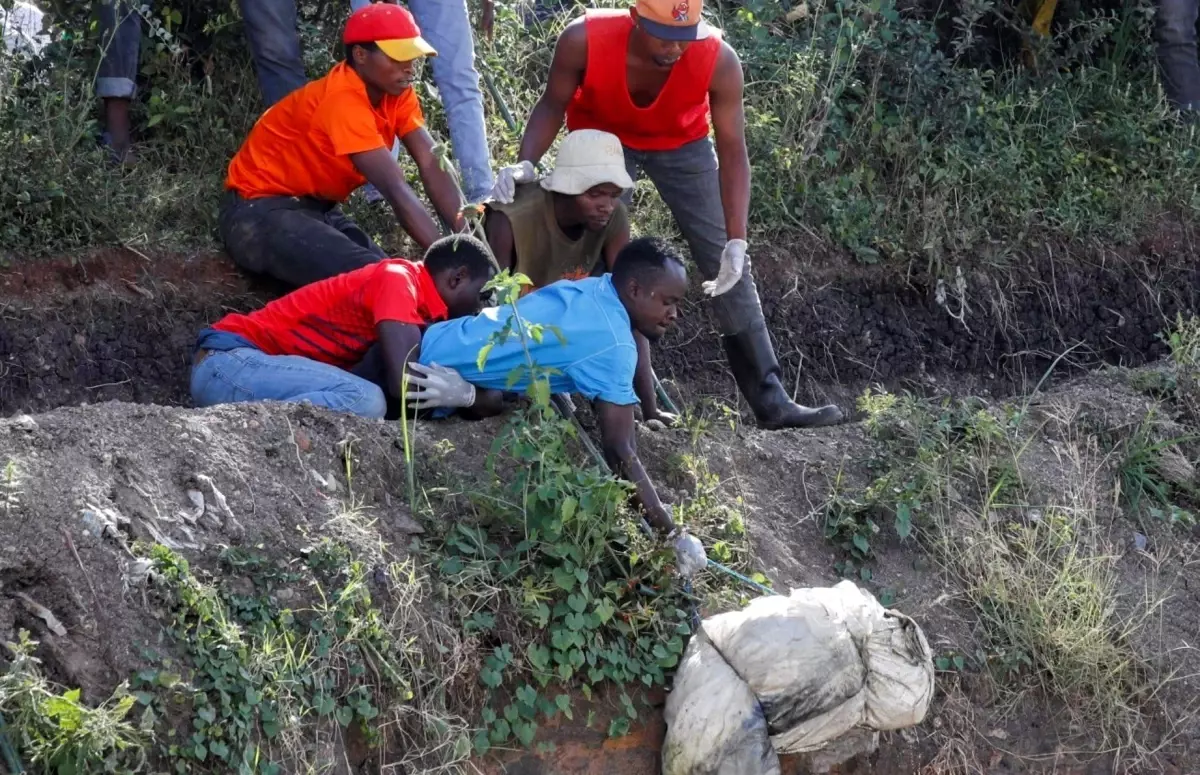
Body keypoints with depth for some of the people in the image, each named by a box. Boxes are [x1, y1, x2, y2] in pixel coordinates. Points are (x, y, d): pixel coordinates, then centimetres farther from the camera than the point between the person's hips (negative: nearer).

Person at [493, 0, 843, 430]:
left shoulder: (718, 61, -35)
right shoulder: (585, 40, -36)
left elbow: (733, 152, -31)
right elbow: (553, 105, -18)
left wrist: (736, 240, -39)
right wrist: (525, 163, -36)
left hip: (682, 143, 0)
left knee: (727, 266, -4)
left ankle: (769, 398, -1)